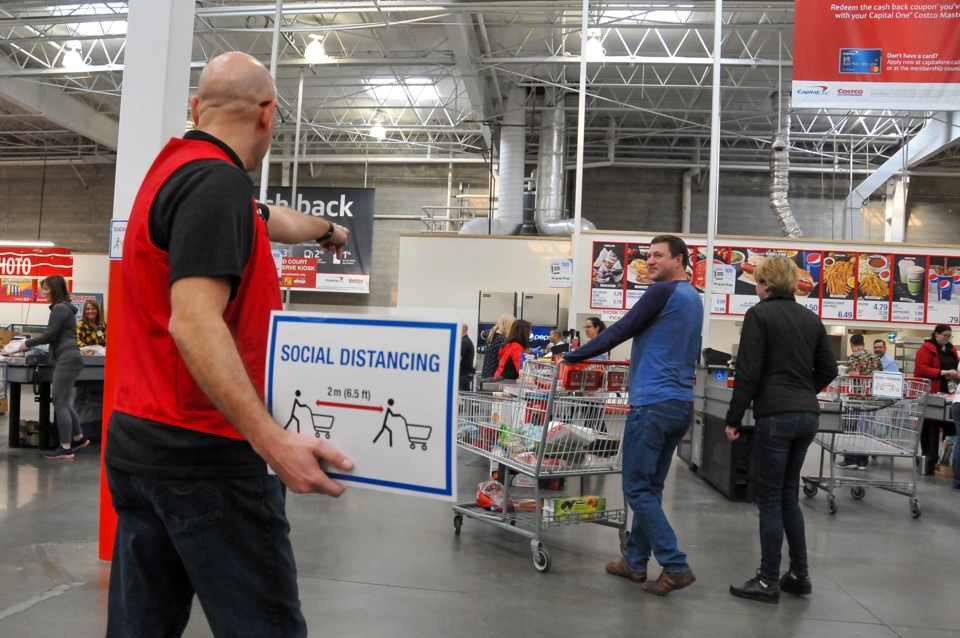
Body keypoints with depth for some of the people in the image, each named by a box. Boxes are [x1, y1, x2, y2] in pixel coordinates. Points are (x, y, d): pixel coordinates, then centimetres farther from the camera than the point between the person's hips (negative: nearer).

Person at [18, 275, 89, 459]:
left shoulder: (60, 308, -9)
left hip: (66, 360, -10)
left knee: (60, 404, -8)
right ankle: (79, 438, 23)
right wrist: (33, 343, 24)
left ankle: (65, 449, -7)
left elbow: (50, 334, -11)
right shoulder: (64, 308, 21)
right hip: (67, 360, 10)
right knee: (63, 403, 16)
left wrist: (27, 344, 0)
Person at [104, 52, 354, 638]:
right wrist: (271, 438, -32)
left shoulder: (175, 168, 16)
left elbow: (268, 219, 34)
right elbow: (194, 323, -26)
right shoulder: (217, 181, -15)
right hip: (204, 457, -10)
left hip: (137, 444, 10)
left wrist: (325, 230, 52)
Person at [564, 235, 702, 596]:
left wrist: (574, 356, -1)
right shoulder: (695, 299, 17)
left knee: (637, 489, -3)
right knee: (649, 488, 13)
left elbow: (620, 331, -9)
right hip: (682, 404, 9)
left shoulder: (664, 291, -9)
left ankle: (675, 567, -2)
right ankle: (635, 562, 20)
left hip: (653, 403, -9)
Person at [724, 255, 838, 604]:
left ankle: (769, 582, 8)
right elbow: (828, 369, 15)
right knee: (788, 494, 18)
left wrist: (733, 418, -5)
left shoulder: (759, 315, -7)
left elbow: (748, 372, -11)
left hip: (775, 415, -7)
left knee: (770, 499, 2)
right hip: (808, 414, 7)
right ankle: (799, 574, 22)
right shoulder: (811, 318, 12)